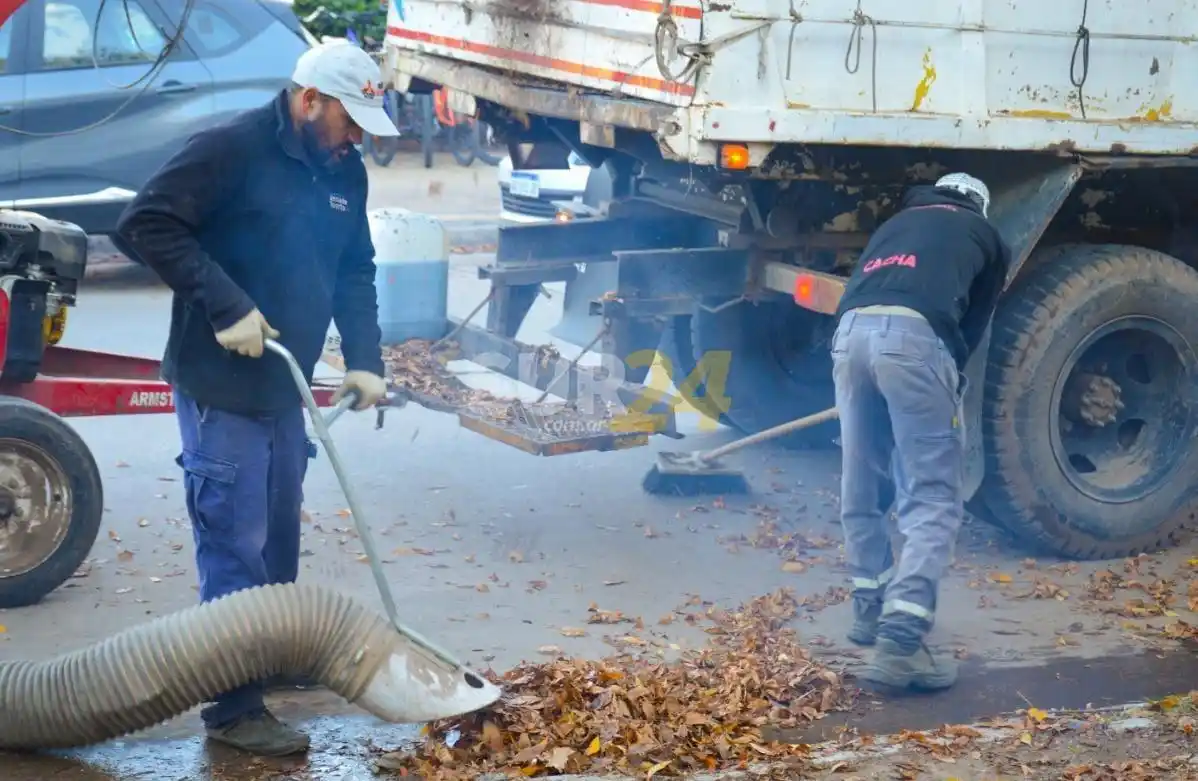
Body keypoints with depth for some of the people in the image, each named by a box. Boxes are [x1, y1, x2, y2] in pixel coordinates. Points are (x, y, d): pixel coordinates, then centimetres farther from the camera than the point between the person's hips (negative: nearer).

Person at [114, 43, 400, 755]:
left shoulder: (345, 173, 8)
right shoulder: (231, 150, -16)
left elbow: (354, 272, 16)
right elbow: (146, 224, -21)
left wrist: (365, 361, 4)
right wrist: (226, 304, -26)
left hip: (284, 387, 8)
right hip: (221, 387, -8)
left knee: (279, 540, 17)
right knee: (235, 548, -6)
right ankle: (235, 707, 0)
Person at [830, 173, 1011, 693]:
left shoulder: (896, 223, 38)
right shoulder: (986, 236, 29)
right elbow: (974, 325, 28)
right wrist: (951, 380, 41)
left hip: (851, 332, 5)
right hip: (915, 335, -4)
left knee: (863, 487, 20)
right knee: (933, 499, -4)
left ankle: (870, 611, 30)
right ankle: (899, 642, -17)